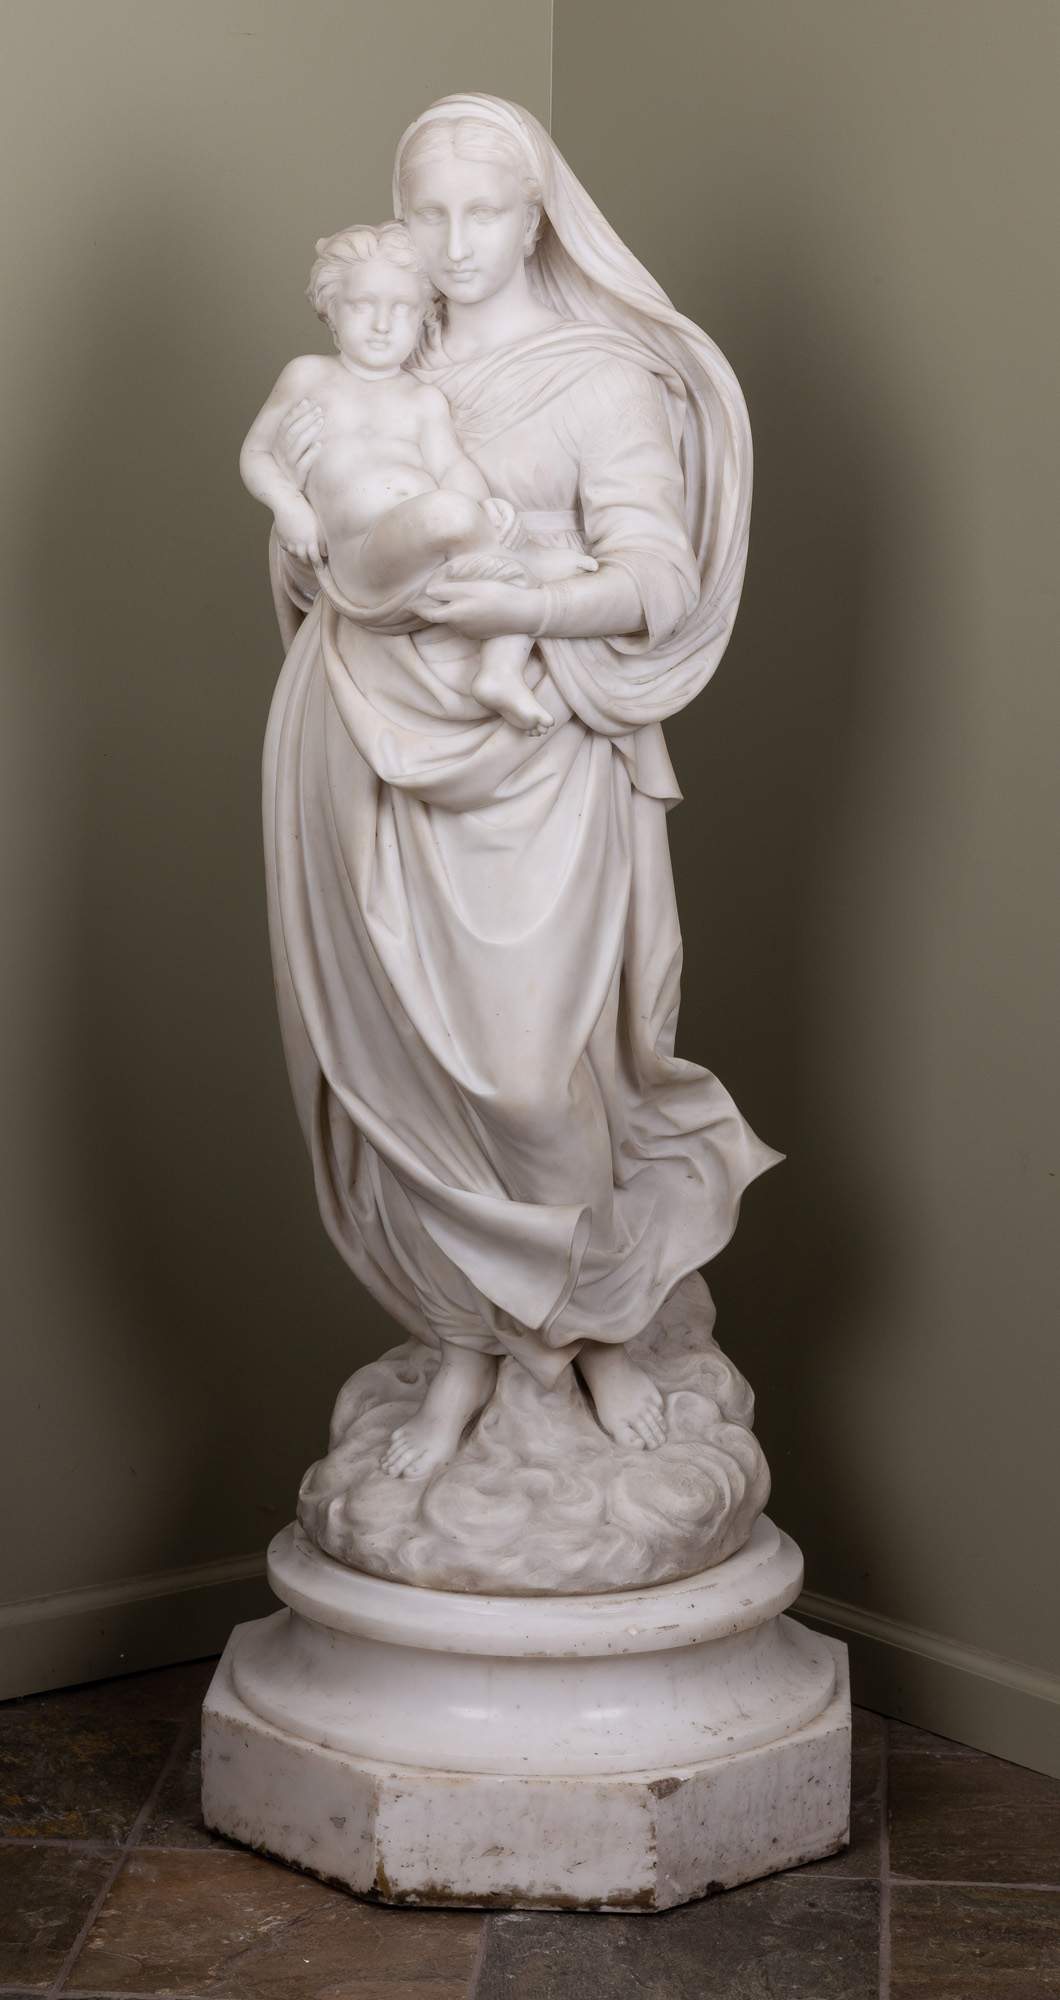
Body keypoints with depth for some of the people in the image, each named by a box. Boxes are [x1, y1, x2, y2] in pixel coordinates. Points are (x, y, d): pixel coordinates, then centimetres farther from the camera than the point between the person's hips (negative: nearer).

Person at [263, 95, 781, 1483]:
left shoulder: (604, 376, -3)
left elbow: (657, 579, -12)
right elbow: (304, 581, 15)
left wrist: (525, 604, -28)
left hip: (520, 771, -4)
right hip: (370, 759, 5)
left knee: (529, 1069, -7)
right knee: (400, 1066, 5)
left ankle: (607, 1324, 18)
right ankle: (472, 1346, 21)